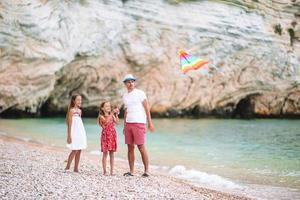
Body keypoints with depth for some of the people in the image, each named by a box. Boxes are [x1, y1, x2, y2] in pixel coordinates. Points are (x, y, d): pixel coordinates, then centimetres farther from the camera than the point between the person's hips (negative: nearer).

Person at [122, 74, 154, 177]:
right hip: (128, 123, 6)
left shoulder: (140, 93, -4)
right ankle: (131, 171, 8)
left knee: (141, 147, -10)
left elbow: (147, 108, -6)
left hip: (139, 123, -6)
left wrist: (150, 123, -11)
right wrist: (124, 126, 17)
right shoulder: (125, 96, 13)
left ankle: (146, 170, -4)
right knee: (130, 147, 4)